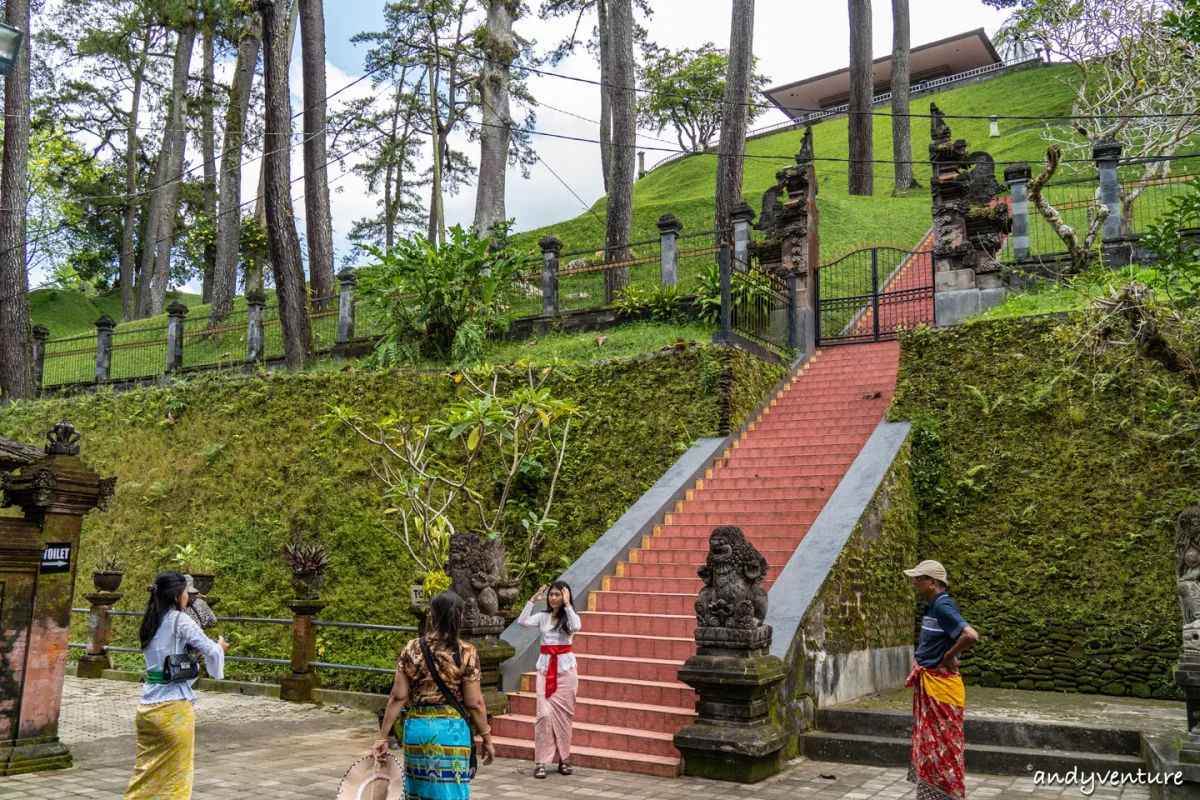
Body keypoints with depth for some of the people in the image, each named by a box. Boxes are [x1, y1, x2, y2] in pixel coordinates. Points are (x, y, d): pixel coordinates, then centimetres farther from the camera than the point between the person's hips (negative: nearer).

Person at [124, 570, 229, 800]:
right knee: (176, 772, 5)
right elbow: (212, 651, -13)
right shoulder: (180, 620, -12)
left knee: (146, 768, 17)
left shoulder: (150, 622, 9)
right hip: (174, 705, -7)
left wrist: (192, 652, 10)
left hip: (148, 705, 7)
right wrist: (221, 646, 7)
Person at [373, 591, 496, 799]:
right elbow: (474, 704, -8)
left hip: (417, 729, 3)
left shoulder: (411, 650, -2)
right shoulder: (466, 653, -10)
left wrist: (382, 737, 4)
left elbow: (398, 698, -2)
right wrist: (487, 739, 4)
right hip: (450, 731, -3)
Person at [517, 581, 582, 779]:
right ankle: (541, 762, -4)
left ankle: (563, 759, 15)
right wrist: (532, 600, -10)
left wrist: (567, 605, -21)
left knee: (563, 714, 3)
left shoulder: (570, 616, 0)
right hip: (545, 668, 1)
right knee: (544, 714, -6)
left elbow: (576, 627, -24)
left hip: (565, 668, -1)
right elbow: (522, 622, -10)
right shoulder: (543, 616, 6)